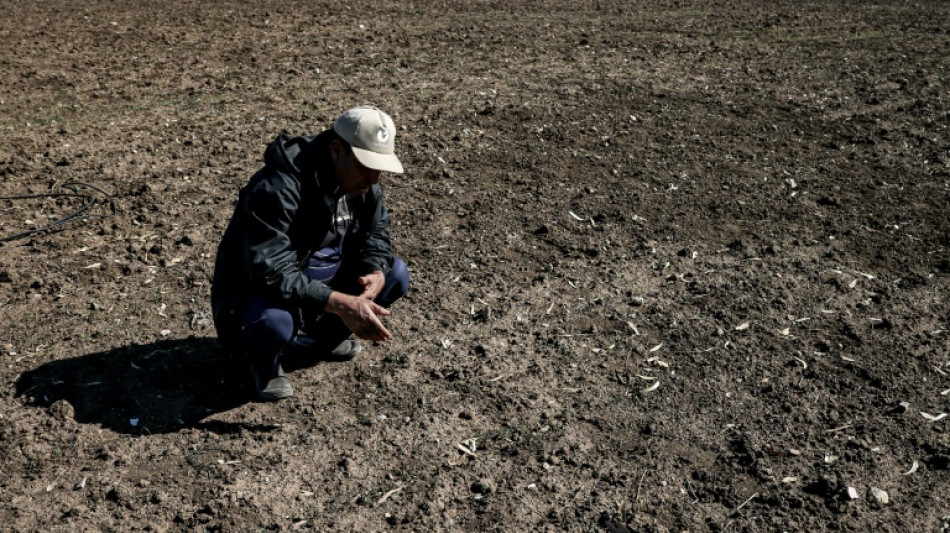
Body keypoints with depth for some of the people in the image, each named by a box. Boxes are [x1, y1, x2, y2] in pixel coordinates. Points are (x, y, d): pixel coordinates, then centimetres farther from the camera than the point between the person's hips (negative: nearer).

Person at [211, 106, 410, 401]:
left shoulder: (362, 182, -8)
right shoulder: (277, 188, -33)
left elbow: (375, 234, 2)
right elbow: (271, 273, -39)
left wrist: (376, 274, -21)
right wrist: (341, 303, -45)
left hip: (316, 269, 8)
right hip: (258, 286, -7)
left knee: (396, 275, -6)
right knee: (274, 320, -40)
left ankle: (319, 337, 14)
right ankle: (264, 360, 0)